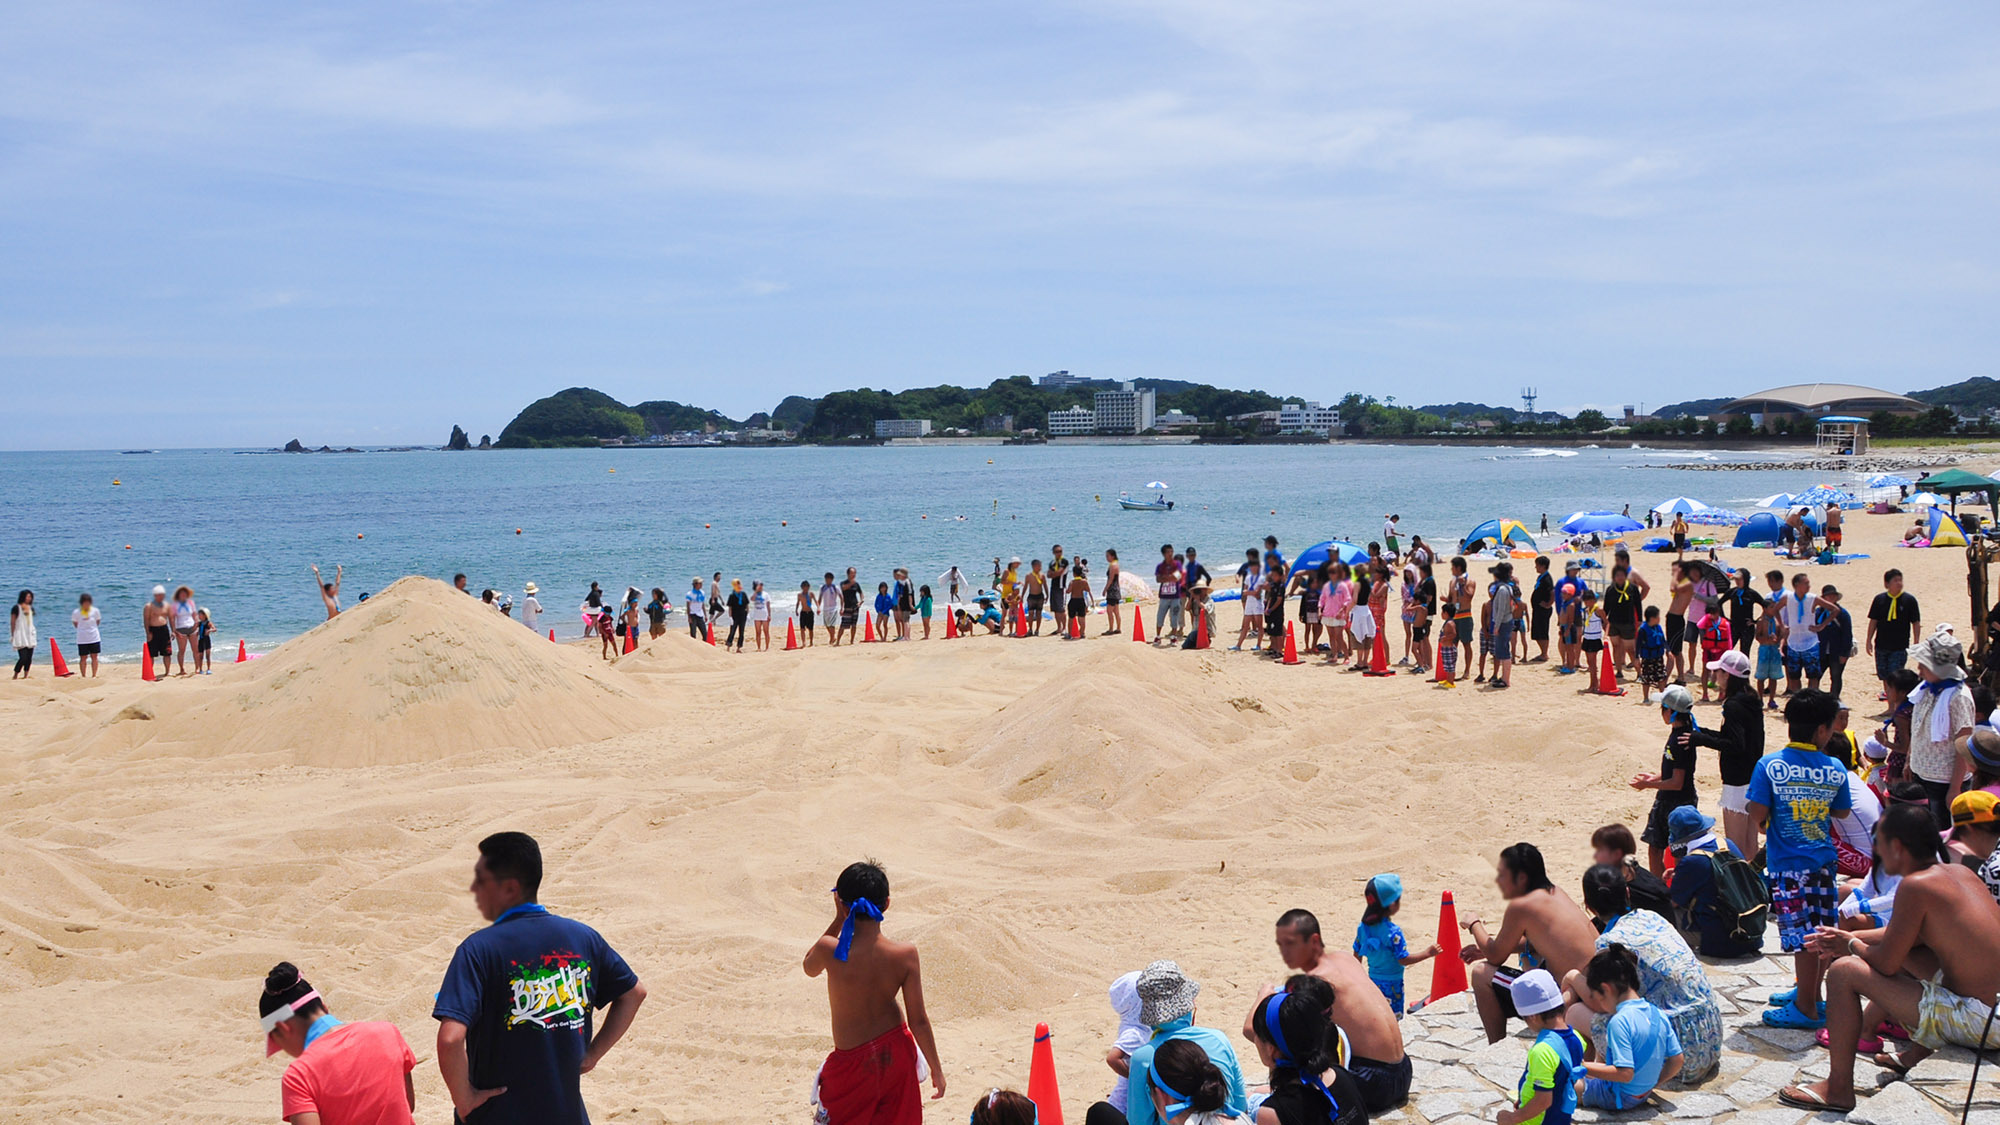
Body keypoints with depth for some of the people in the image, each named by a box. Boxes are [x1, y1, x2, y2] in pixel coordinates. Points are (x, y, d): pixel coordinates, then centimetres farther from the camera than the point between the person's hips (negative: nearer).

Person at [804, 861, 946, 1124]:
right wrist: (936, 1068, 2)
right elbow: (918, 1021, -12)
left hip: (853, 1061, -2)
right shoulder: (905, 954, -19)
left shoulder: (830, 950, -23)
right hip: (897, 1053, 2)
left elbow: (810, 968, 4)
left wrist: (839, 920, -3)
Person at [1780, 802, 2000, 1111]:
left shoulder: (1916, 885, -18)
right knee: (1905, 952, 30)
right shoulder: (1958, 872, 7)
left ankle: (1837, 1089, 1)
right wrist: (1851, 937, 26)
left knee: (1844, 972, -7)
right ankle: (1916, 1053, 34)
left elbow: (1886, 964, -12)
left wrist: (1851, 945, 9)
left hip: (1975, 1022, -9)